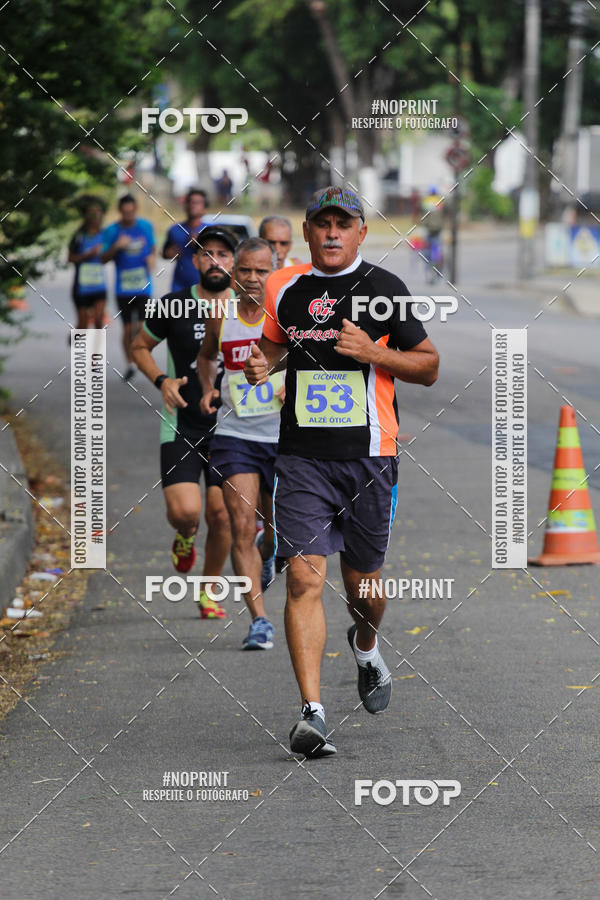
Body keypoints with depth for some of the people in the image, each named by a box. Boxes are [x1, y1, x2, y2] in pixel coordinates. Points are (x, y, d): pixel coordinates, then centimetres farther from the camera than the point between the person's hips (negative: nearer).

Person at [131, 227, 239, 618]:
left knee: (221, 514, -3)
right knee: (185, 511, -16)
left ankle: (209, 589, 21)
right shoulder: (174, 306, -3)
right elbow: (140, 347, 12)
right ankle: (185, 537, 23)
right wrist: (162, 380, -6)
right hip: (182, 427, -1)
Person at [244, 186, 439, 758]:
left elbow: (428, 366, 3)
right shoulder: (284, 289, 8)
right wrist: (262, 364, 4)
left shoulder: (384, 290, -1)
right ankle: (311, 712, -15)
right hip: (301, 457, 1)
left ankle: (366, 647, 46)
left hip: (368, 456, -1)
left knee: (362, 583, 10)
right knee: (304, 578, -12)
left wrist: (374, 352, -14)